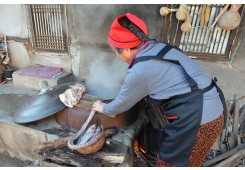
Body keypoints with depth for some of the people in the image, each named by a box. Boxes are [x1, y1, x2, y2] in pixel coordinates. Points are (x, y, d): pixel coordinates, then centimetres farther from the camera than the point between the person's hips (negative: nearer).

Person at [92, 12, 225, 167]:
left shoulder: (139, 71, -20)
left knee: (169, 162, 16)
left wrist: (103, 109, 17)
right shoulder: (159, 47, 5)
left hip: (198, 121, -8)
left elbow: (122, 104, -3)